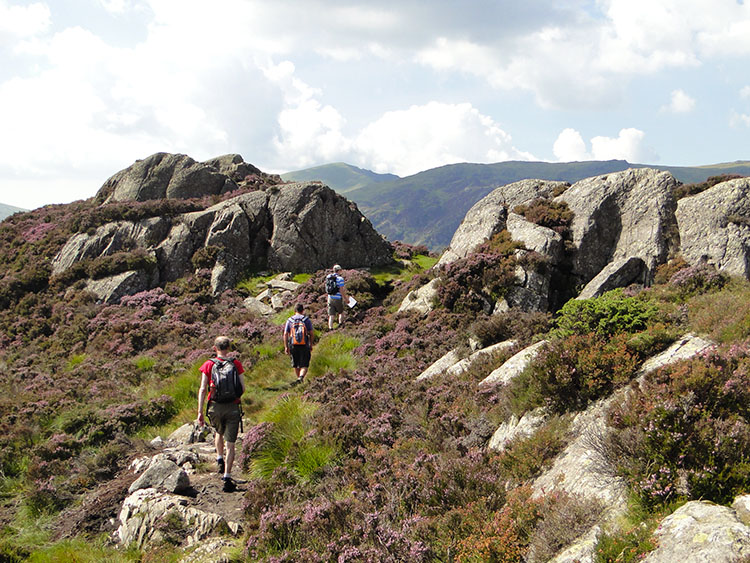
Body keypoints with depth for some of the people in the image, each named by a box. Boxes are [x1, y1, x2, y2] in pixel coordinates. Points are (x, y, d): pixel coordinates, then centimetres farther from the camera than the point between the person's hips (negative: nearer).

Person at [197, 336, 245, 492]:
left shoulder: (208, 365, 0)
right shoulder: (236, 364, 0)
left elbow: (202, 389, -4)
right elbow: (243, 388, -1)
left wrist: (200, 412, -2)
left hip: (215, 407, 1)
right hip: (233, 407, -1)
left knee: (219, 432, 32)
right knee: (230, 444, 2)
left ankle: (220, 459, 24)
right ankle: (227, 477, -3)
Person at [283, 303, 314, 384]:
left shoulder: (289, 320, 5)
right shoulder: (307, 319, 1)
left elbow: (285, 334, 1)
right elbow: (312, 333, 0)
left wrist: (286, 347, 4)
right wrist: (311, 345, 11)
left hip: (293, 346, 2)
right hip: (304, 346, -2)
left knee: (296, 365, 19)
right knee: (304, 365, -3)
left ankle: (299, 378, 29)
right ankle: (301, 377, -27)